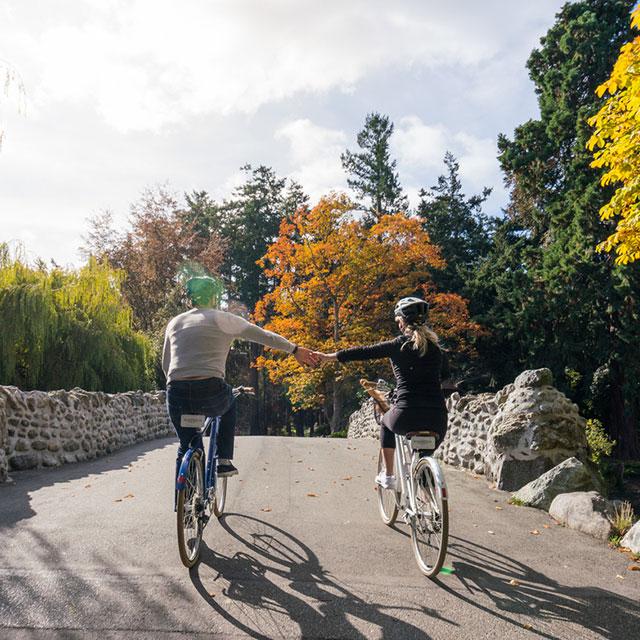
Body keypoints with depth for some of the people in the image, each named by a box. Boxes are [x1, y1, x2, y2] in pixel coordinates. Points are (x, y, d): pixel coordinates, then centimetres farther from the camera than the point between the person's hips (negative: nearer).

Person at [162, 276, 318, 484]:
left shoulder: (174, 323, 18)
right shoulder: (222, 319, 6)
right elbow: (264, 336, 10)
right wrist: (295, 350, 18)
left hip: (177, 396, 3)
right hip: (210, 393, -3)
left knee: (186, 447, 21)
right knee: (229, 404, 31)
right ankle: (224, 461, 24)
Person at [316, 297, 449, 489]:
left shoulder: (399, 344, 0)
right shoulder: (436, 346, 11)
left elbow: (363, 352, 4)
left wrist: (328, 356, 12)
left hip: (407, 416, -3)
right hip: (438, 420, 3)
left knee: (386, 423, 31)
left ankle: (387, 475, 27)